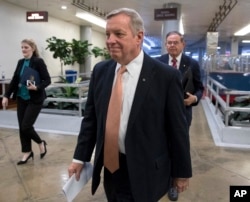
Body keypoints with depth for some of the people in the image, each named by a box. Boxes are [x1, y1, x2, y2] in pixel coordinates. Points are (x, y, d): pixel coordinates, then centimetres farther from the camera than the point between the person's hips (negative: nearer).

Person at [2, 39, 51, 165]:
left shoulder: (38, 62, -10)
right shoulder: (20, 62, 9)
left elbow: (47, 80, -11)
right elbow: (14, 80, 12)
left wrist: (37, 87, -28)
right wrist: (6, 96, 8)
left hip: (35, 100, -6)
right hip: (21, 99, 6)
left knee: (26, 126, -7)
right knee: (21, 127, 7)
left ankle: (41, 143, 20)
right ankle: (27, 152, 22)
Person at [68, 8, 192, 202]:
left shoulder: (166, 76, -14)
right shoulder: (100, 71, -1)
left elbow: (177, 128, -8)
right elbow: (90, 118, 5)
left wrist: (182, 172, -1)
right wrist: (80, 157, 6)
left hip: (144, 172, -4)